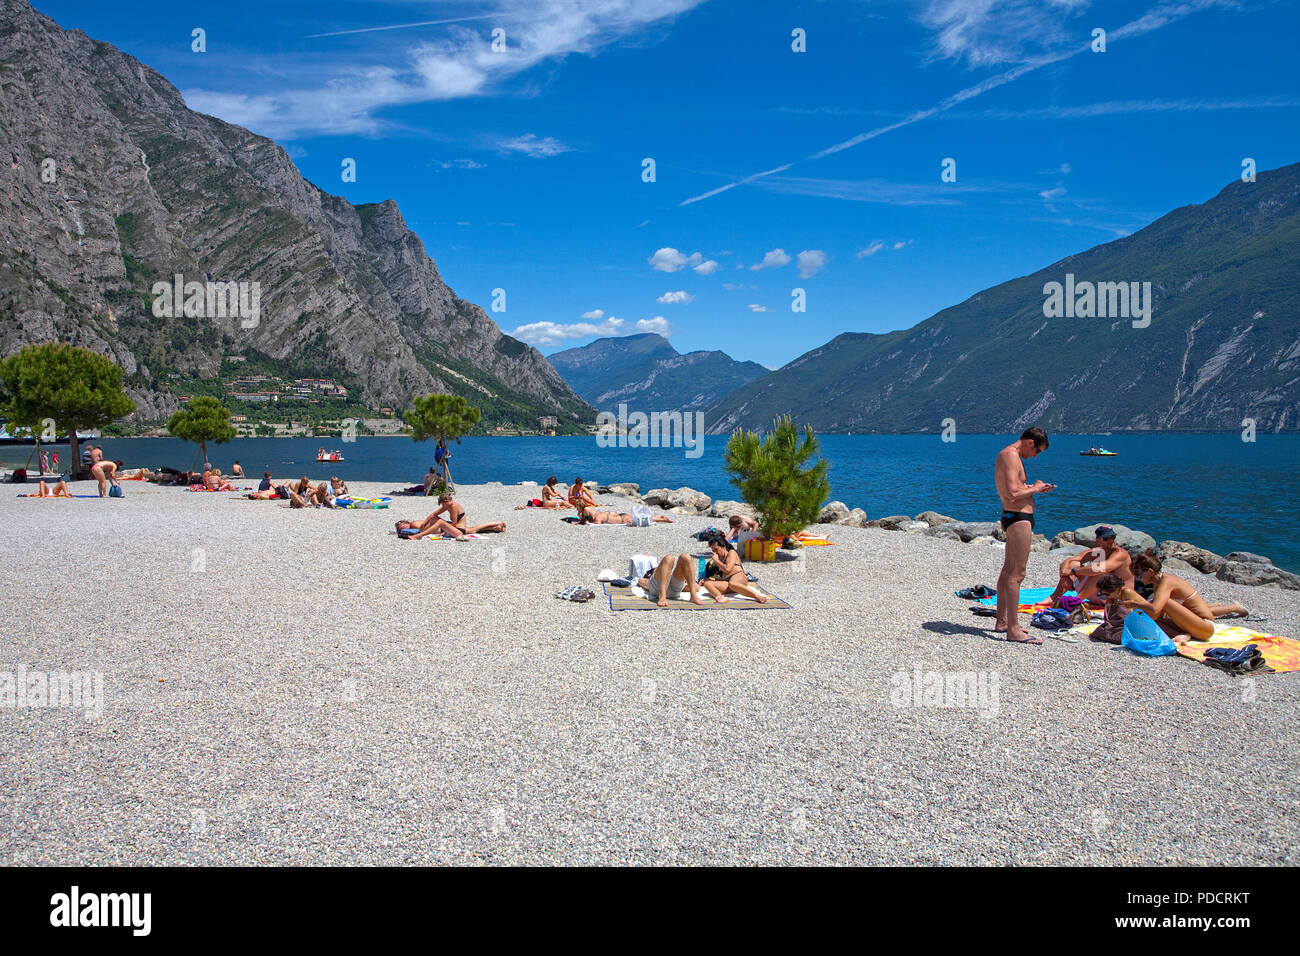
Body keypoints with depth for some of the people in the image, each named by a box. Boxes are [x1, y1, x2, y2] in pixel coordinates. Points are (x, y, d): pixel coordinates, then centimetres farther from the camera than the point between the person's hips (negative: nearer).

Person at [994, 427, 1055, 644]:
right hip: (1019, 517, -11)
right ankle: (1013, 630, -9)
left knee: (1008, 570, 17)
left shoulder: (1007, 454, 16)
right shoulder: (1011, 456, -16)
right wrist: (1034, 489, -9)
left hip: (1013, 516, 11)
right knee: (1016, 574, -10)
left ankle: (1001, 621, 27)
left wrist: (1035, 487, 14)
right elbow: (1013, 494, -25)